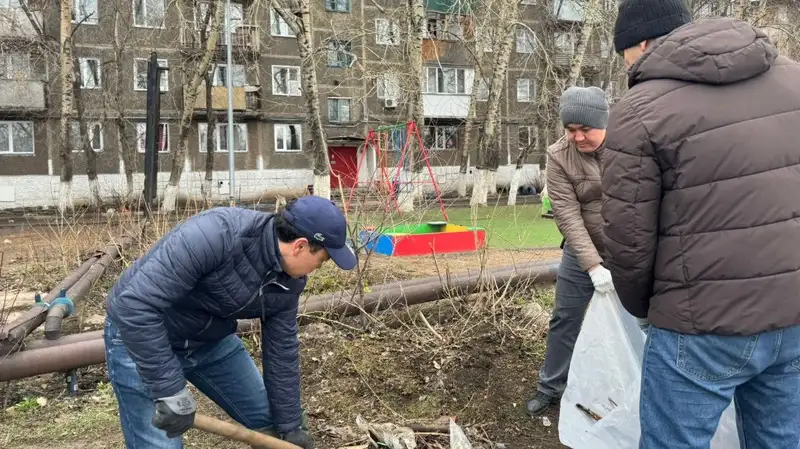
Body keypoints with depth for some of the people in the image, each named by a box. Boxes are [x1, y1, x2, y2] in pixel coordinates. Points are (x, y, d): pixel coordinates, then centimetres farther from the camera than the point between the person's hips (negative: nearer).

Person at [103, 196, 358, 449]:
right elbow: (136, 304, -36)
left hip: (211, 340, 7)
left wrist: (290, 425, 6)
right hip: (139, 338, -6)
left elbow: (281, 351, 0)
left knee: (271, 422, 11)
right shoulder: (215, 234, -36)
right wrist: (171, 392, -32)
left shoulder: (289, 281, -11)